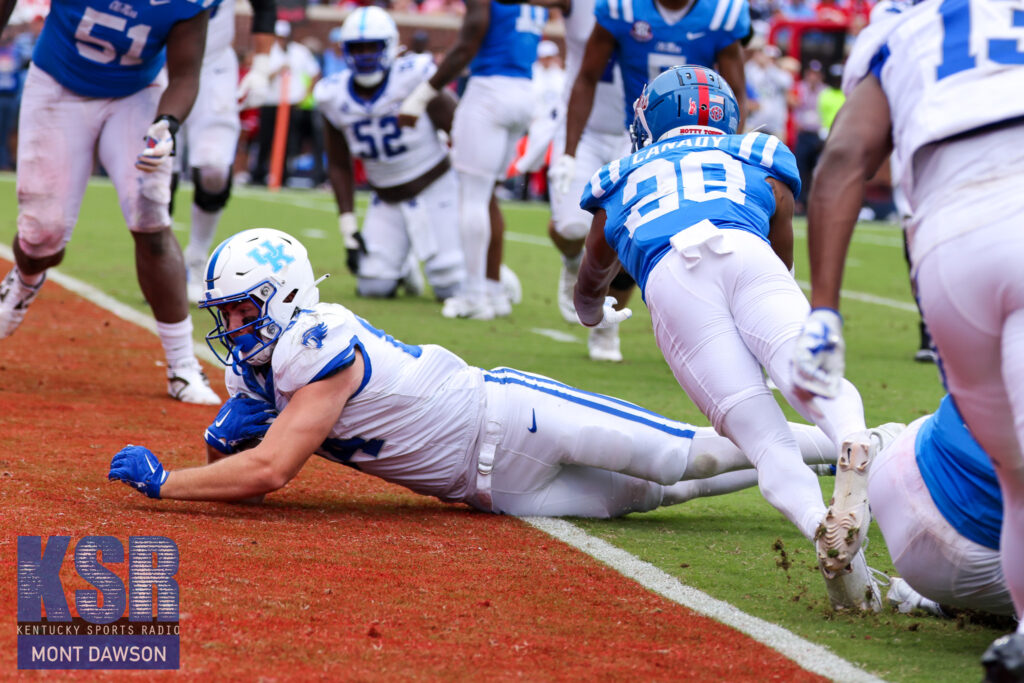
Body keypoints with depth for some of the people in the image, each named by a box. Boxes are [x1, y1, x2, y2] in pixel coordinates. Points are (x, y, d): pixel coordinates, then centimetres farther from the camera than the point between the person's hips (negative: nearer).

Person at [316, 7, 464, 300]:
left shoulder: (414, 78, -20)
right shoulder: (335, 97, -6)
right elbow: (339, 166, 5)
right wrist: (348, 228, 0)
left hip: (435, 190, -4)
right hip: (387, 202, 4)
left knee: (452, 288, -12)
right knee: (373, 286, -10)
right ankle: (404, 269, 26)